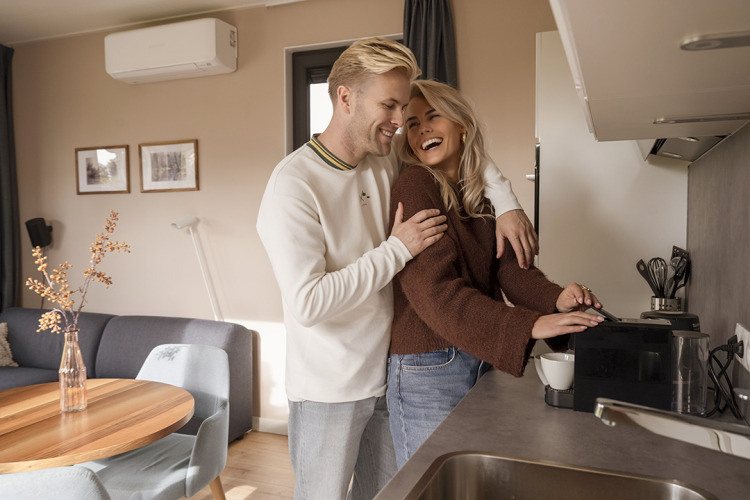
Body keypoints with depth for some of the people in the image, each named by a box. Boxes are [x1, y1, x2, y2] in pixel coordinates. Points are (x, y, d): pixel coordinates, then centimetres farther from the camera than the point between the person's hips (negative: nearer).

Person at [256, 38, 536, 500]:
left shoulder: (389, 160, -1)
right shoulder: (294, 184, -21)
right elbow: (307, 303, -28)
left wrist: (507, 203, -1)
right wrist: (398, 249, -23)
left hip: (388, 374, 6)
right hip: (329, 392, -6)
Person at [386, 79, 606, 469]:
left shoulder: (480, 194, 8)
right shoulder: (413, 188, -14)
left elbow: (508, 265, -3)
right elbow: (436, 292, -23)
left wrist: (555, 298, -24)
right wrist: (530, 325, -30)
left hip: (480, 361, 7)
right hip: (428, 370, -7)